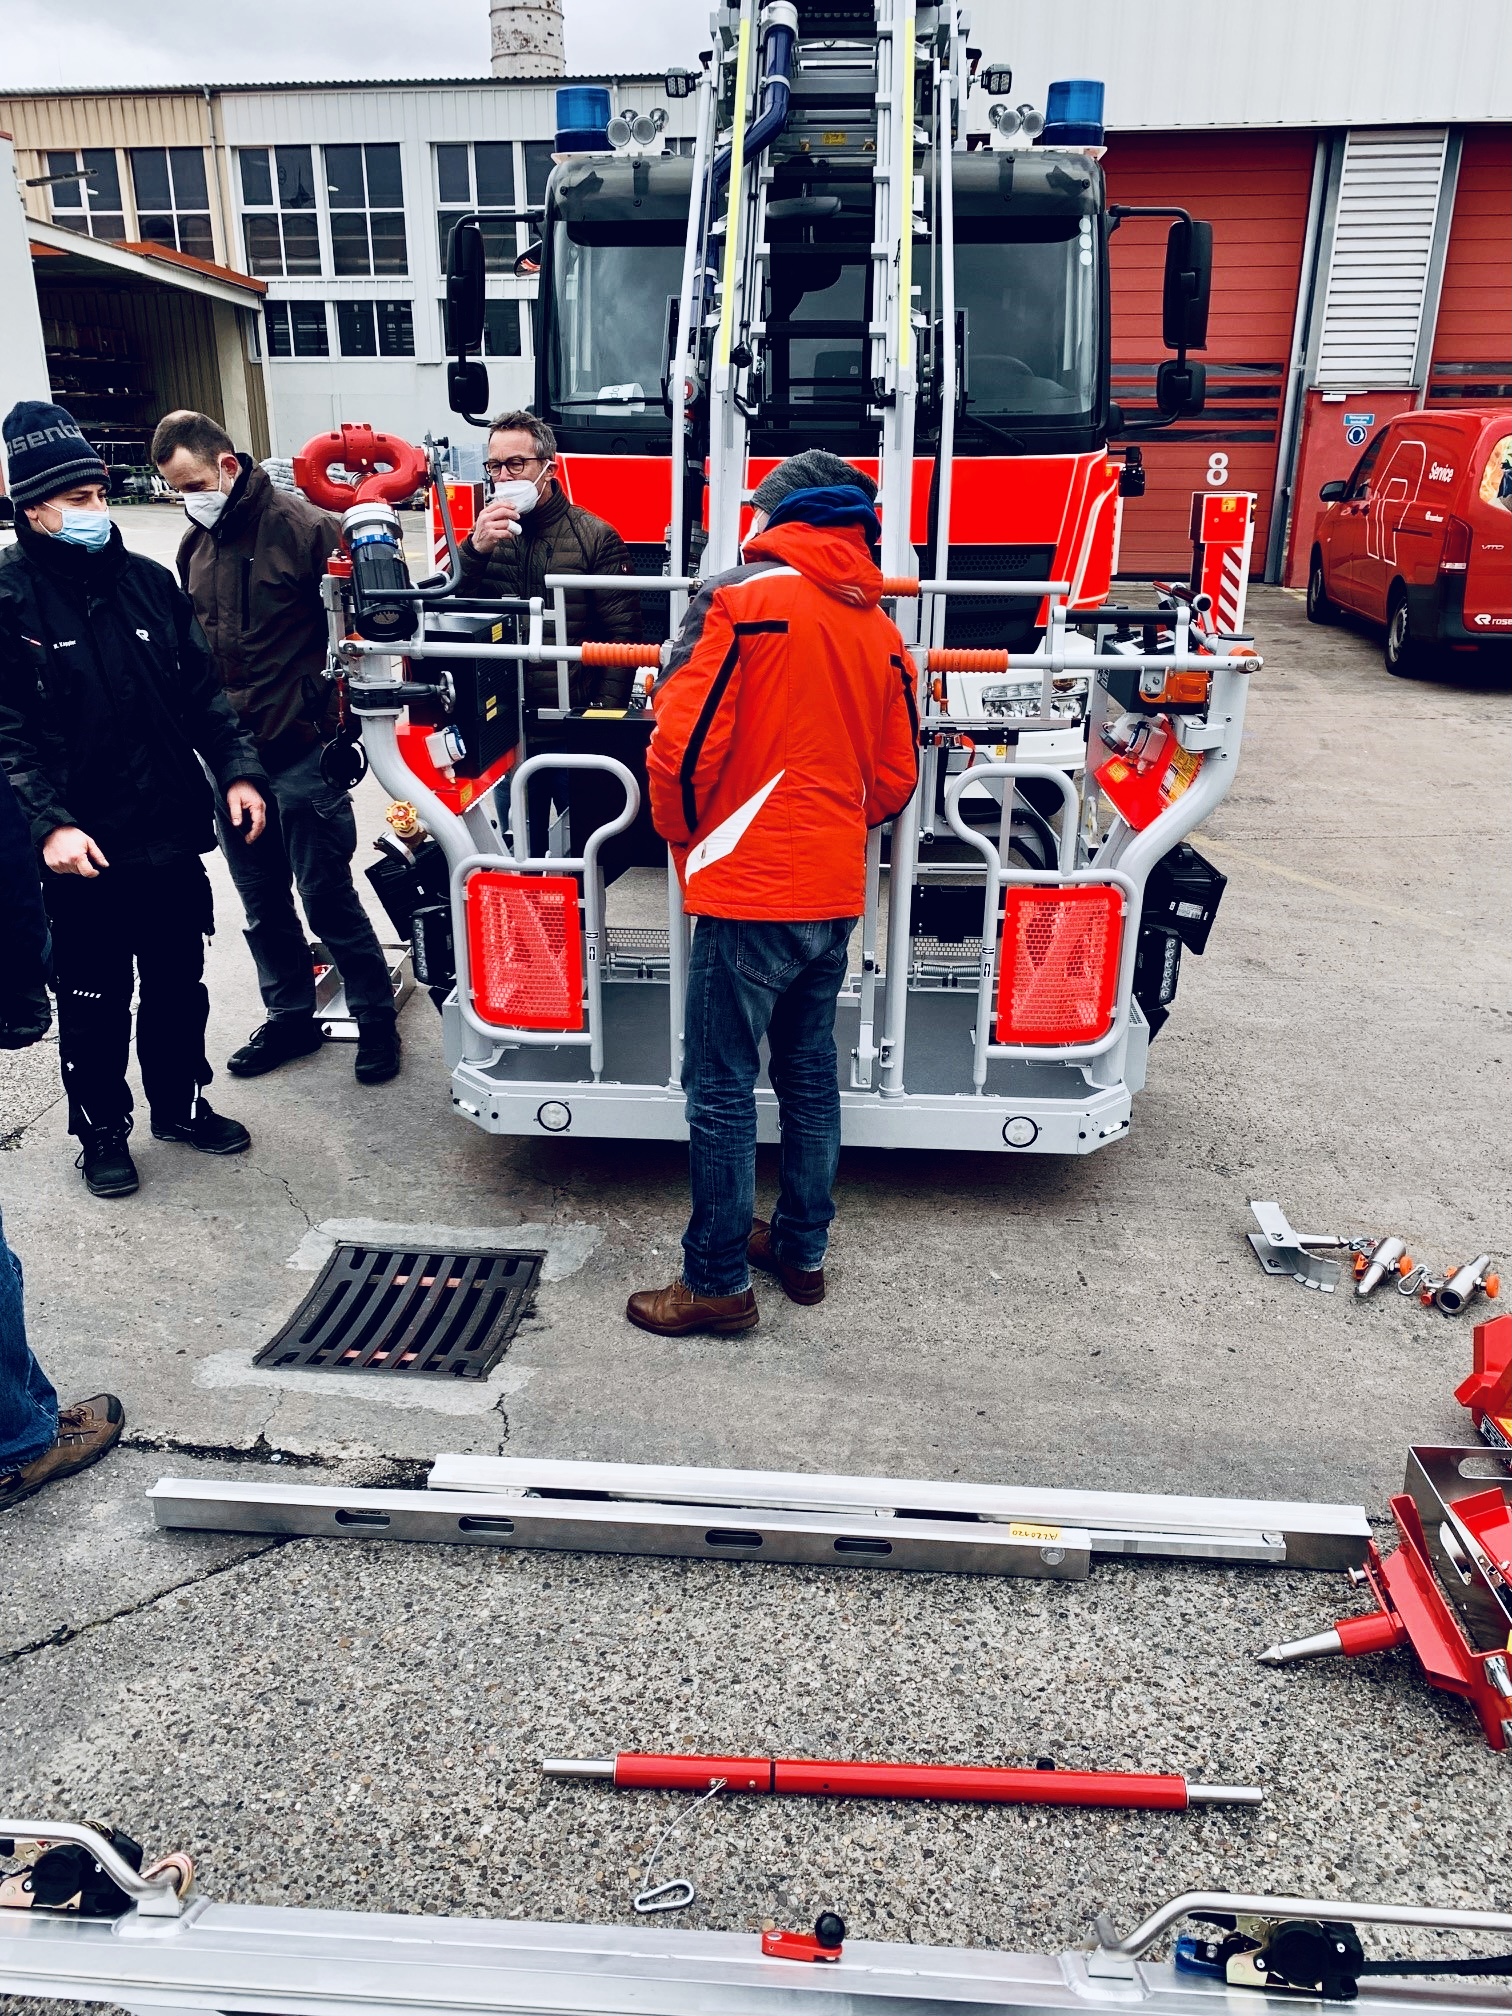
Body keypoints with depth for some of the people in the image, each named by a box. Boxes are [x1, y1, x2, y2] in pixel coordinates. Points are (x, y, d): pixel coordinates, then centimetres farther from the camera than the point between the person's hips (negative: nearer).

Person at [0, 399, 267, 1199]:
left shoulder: (147, 581, 7)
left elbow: (201, 690, 12)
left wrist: (235, 771, 1)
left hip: (173, 834, 4)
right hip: (86, 849, -4)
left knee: (179, 984, 17)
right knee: (95, 1003, 9)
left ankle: (181, 1103, 35)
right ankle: (101, 1129, 27)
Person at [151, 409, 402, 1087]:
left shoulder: (305, 527, -10)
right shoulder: (195, 545, 11)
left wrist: (331, 715, -14)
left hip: (301, 752, -7)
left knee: (325, 893, 0)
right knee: (262, 900, 14)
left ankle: (377, 1018, 16)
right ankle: (291, 1016, 29)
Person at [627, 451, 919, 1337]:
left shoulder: (743, 598, -9)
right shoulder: (880, 630, 11)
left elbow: (683, 742, -14)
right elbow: (895, 779, 14)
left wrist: (683, 834, 4)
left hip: (748, 892, -7)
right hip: (835, 895, 7)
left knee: (723, 1090, 1)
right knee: (810, 1075, 17)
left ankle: (718, 1282, 10)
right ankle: (802, 1249, 29)